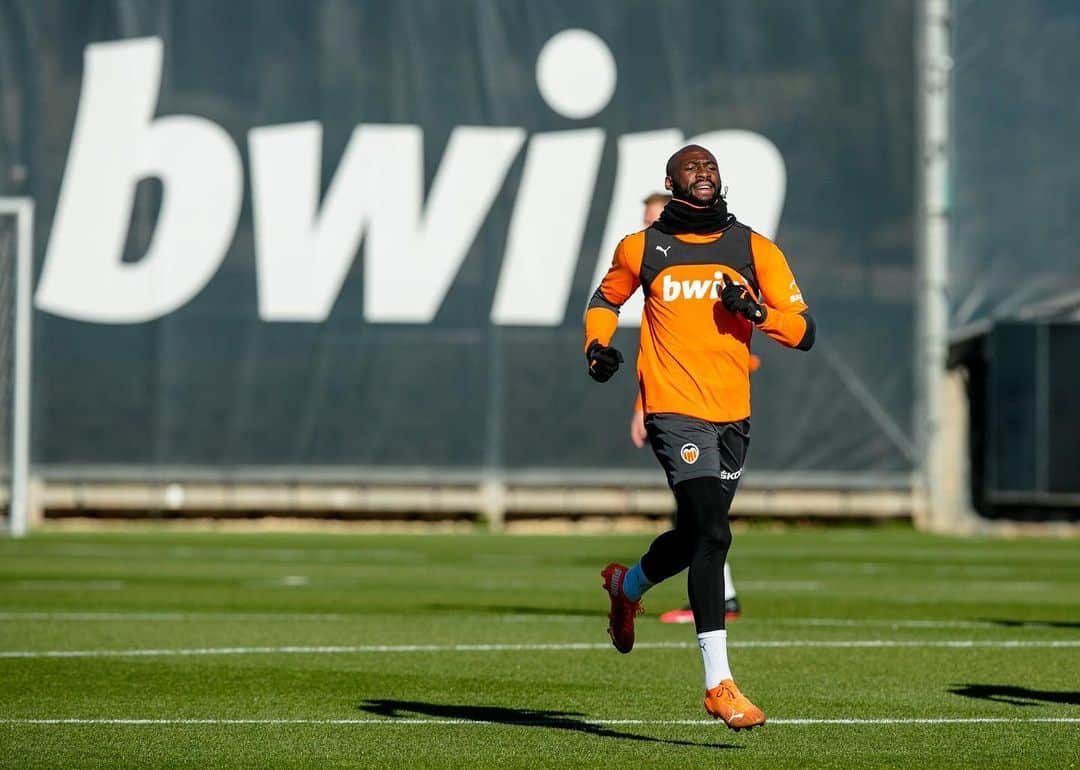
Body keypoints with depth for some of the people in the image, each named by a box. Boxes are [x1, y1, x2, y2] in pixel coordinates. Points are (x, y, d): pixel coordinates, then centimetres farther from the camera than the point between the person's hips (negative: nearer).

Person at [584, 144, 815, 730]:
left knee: (697, 535, 15)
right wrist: (598, 345, 5)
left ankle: (626, 585, 49)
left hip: (732, 414, 4)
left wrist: (757, 312, -13)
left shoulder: (755, 249, 7)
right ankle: (718, 685, -17)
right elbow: (605, 299, 24)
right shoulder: (641, 248, 5)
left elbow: (804, 332, 6)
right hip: (674, 411, -4)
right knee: (712, 534, -18)